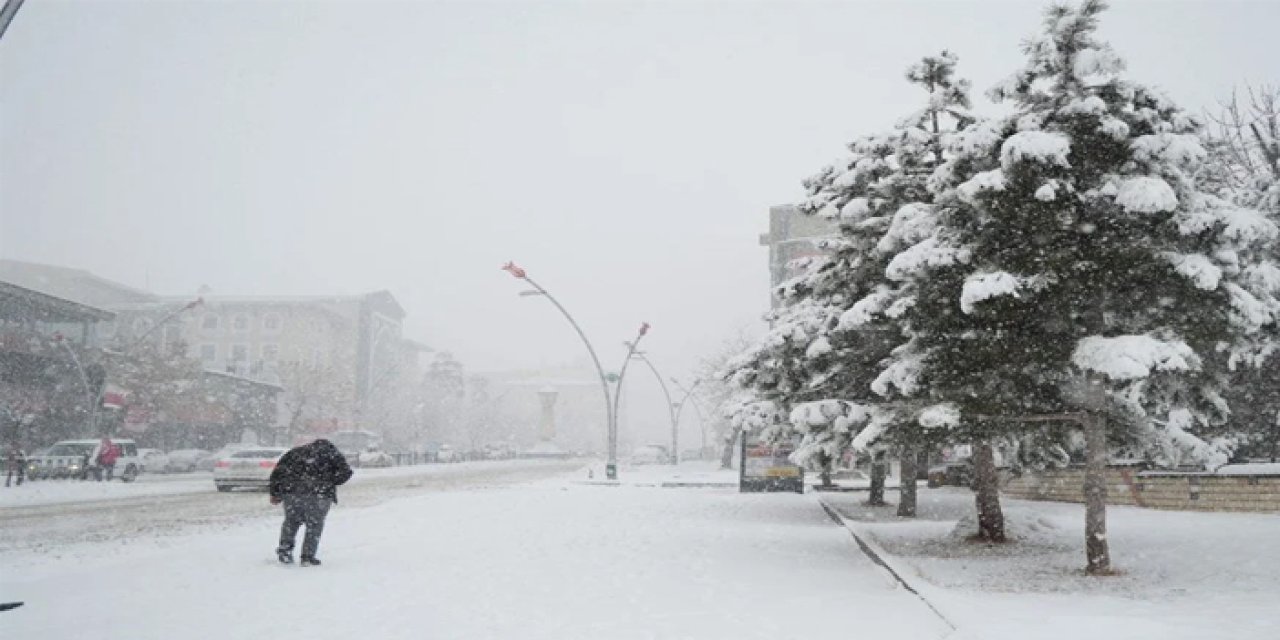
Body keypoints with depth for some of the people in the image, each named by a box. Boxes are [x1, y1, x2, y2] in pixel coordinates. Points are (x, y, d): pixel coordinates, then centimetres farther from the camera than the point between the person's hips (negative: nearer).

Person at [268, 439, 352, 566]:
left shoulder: (296, 451, 24)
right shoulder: (332, 453, 16)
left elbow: (278, 471, 17)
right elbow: (345, 472, 3)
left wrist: (275, 493, 19)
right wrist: (330, 482, 15)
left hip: (292, 490, 3)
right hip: (319, 493, -3)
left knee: (291, 521, 22)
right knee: (314, 525, 9)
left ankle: (285, 549, 18)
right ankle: (308, 557, 8)